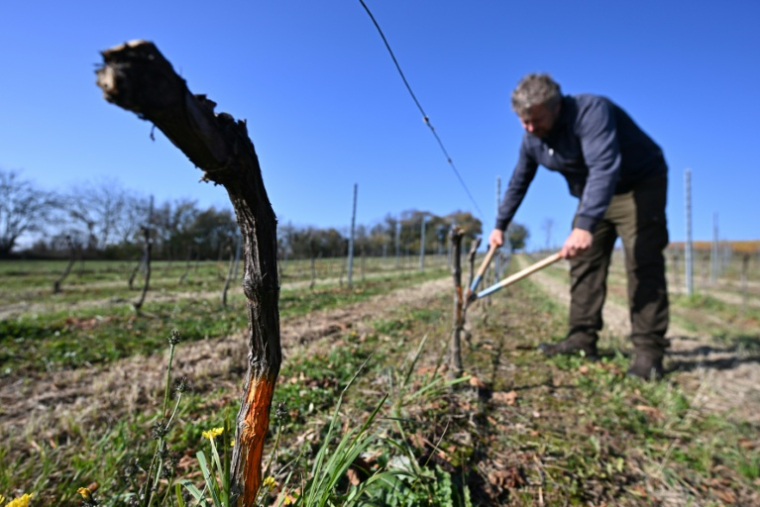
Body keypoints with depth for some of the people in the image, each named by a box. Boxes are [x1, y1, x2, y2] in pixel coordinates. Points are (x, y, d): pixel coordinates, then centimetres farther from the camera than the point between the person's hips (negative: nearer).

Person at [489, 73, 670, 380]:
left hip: (639, 185, -6)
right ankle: (582, 338, 4)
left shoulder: (590, 111, -28)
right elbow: (518, 182, 6)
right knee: (584, 265, 0)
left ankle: (648, 349, -10)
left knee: (643, 265, -14)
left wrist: (585, 225, -51)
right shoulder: (532, 137, -5)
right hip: (592, 194, 7)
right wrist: (500, 225, 9)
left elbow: (604, 168, -41)